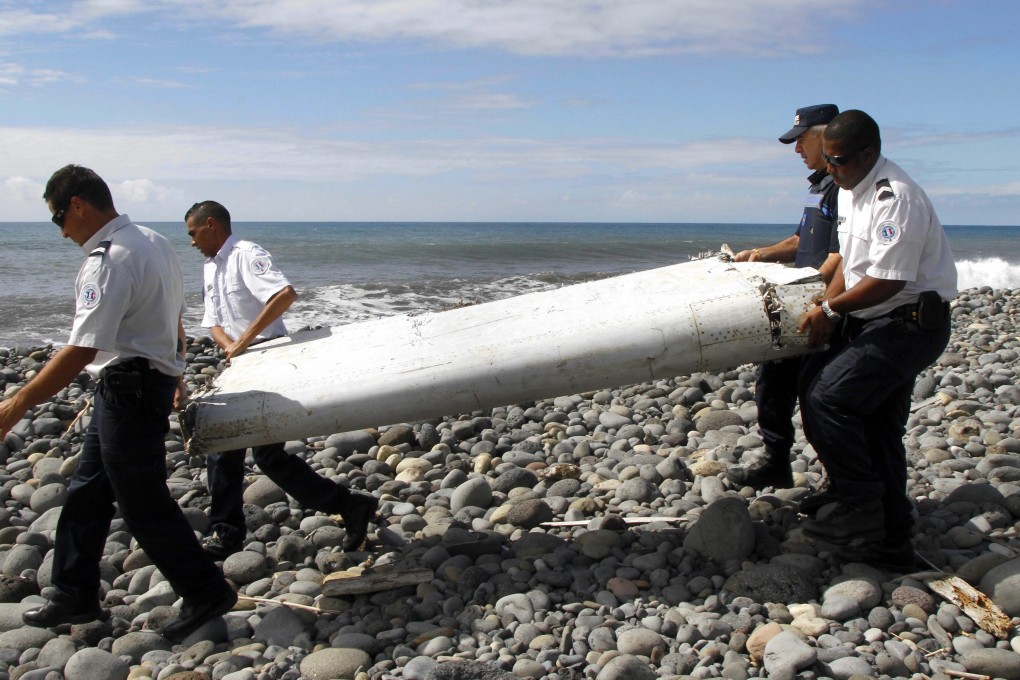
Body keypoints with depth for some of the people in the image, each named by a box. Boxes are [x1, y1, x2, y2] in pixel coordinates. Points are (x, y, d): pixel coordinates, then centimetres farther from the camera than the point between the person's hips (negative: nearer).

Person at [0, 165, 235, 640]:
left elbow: (81, 351, -26)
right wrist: (174, 377, 31)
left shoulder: (107, 261, -21)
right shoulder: (154, 243, 9)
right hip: (151, 381, 10)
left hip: (128, 390, -10)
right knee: (86, 494, 17)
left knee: (143, 504, 1)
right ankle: (74, 597, 28)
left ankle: (205, 593, 13)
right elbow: (174, 320, 19)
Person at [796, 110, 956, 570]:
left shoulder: (896, 197, -21)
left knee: (827, 397, -19)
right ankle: (890, 541, 19)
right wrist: (826, 313, 3)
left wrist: (831, 308, -12)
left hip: (910, 323, -10)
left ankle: (857, 505, -5)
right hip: (874, 323, 10)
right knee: (878, 427, 11)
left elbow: (886, 281, -24)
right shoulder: (849, 191, 11)